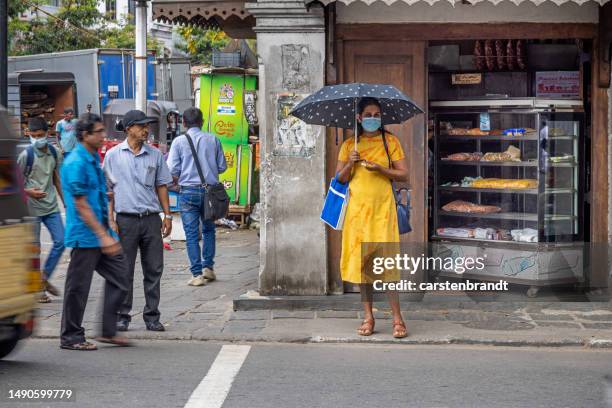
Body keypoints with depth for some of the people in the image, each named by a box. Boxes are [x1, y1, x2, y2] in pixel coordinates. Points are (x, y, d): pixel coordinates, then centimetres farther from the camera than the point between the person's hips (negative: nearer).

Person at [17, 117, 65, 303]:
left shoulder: (54, 153, 4)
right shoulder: (26, 155, -12)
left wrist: (66, 201, 17)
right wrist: (29, 192, -26)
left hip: (51, 206, 5)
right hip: (32, 208, -5)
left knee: (60, 242, 3)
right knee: (34, 248, 2)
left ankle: (45, 278, 19)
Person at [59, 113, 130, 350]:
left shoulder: (94, 158, 12)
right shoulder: (76, 163, -17)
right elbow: (81, 205, -20)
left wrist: (109, 232, 21)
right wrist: (103, 236, -21)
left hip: (101, 232, 9)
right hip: (85, 235, -9)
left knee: (119, 275, 8)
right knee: (78, 287, 0)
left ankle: (109, 331, 15)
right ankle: (70, 337, 11)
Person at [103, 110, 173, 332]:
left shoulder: (155, 155, 8)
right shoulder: (113, 155, 2)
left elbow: (161, 186, 13)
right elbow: (108, 189, 3)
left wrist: (168, 215, 7)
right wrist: (111, 220, -4)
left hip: (151, 219, 2)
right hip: (126, 220, -2)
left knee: (154, 270, 4)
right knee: (124, 271, 3)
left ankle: (152, 316, 13)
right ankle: (122, 316, 12)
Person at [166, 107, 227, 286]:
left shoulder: (179, 141, -4)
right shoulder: (213, 140, 3)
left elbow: (173, 170, -6)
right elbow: (222, 166, 7)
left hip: (188, 192, -2)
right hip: (209, 190, 2)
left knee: (192, 234, 1)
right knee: (209, 229, 20)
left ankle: (197, 274, -1)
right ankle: (208, 267, 18)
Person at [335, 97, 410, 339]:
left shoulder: (390, 141, 6)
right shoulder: (349, 145, 11)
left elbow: (403, 175, 2)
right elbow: (339, 179, 11)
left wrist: (380, 168, -12)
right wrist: (350, 164, -7)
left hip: (382, 208, -2)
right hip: (357, 208, 2)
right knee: (360, 259, 1)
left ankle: (397, 318, -7)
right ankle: (368, 316, 9)